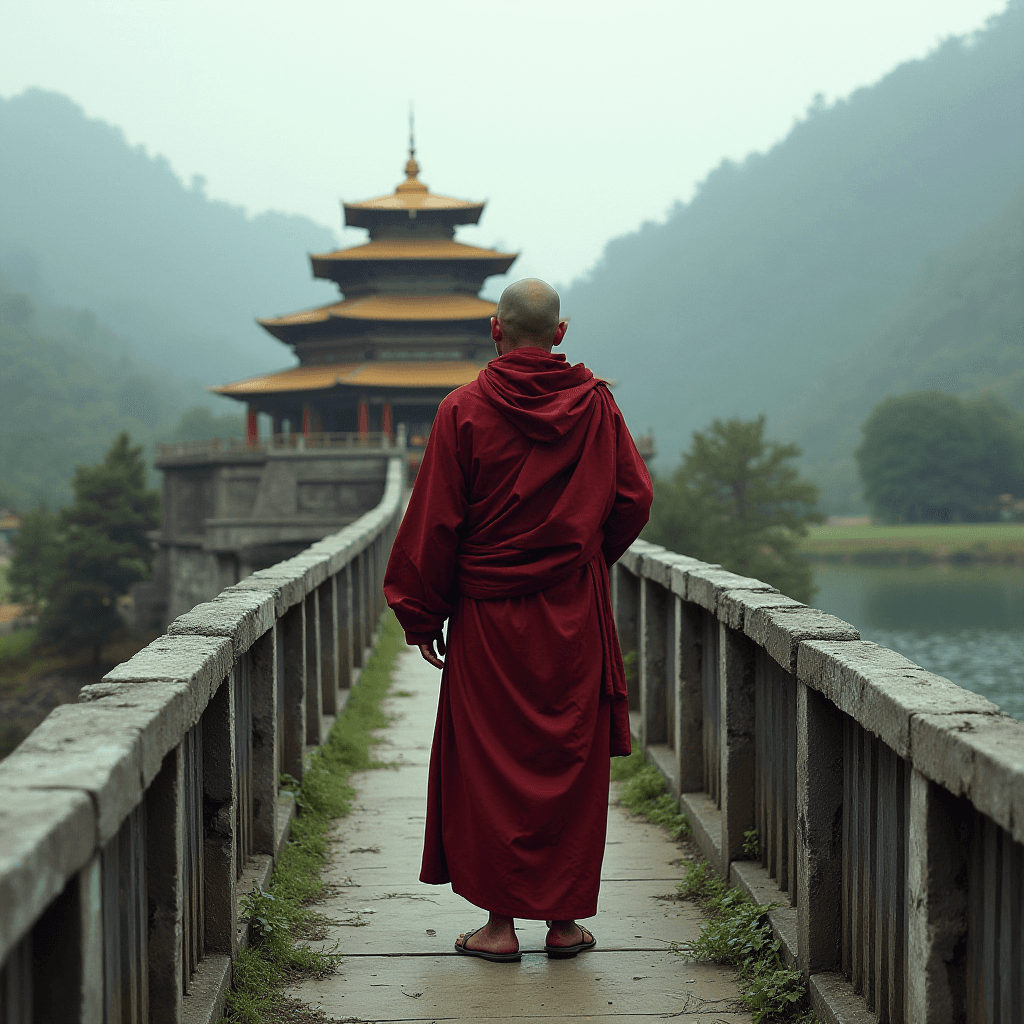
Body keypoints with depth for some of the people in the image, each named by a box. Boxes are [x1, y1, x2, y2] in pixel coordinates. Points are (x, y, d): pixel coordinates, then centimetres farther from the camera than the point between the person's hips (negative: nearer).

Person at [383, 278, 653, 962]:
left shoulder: (464, 411, -8)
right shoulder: (596, 405, -1)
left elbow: (434, 520, -7)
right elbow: (635, 498, 2)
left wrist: (422, 615, 1)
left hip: (489, 617, -2)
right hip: (576, 619, 2)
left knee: (491, 765, 6)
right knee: (570, 763, 9)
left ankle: (501, 923, 7)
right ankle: (565, 921, 13)